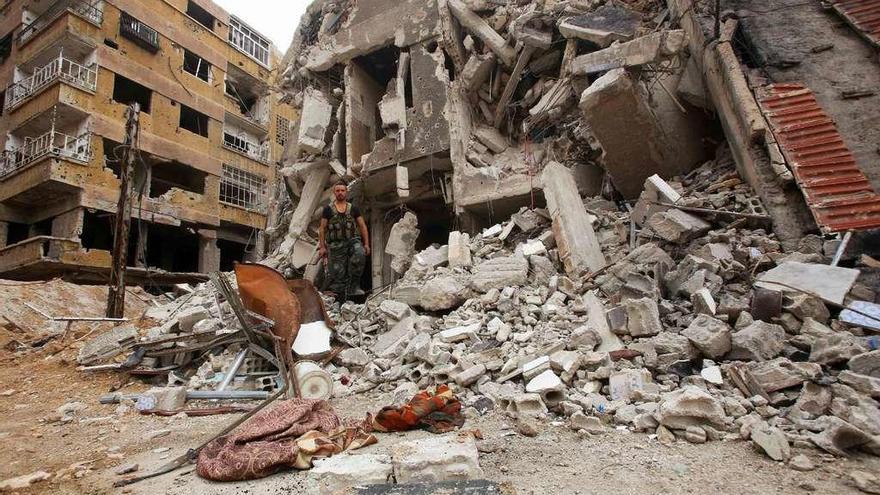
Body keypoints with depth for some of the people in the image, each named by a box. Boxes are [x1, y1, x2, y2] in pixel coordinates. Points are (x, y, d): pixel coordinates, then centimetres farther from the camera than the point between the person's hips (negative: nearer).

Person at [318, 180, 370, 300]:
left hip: (353, 240, 0)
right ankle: (338, 297, 8)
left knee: (360, 254, -31)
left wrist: (366, 244, 2)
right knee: (338, 273, -3)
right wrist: (322, 247, 1)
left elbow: (362, 226, 10)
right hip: (336, 244, 0)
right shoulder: (328, 209, 7)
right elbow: (322, 229, 8)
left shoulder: (353, 208, 11)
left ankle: (354, 286, -21)